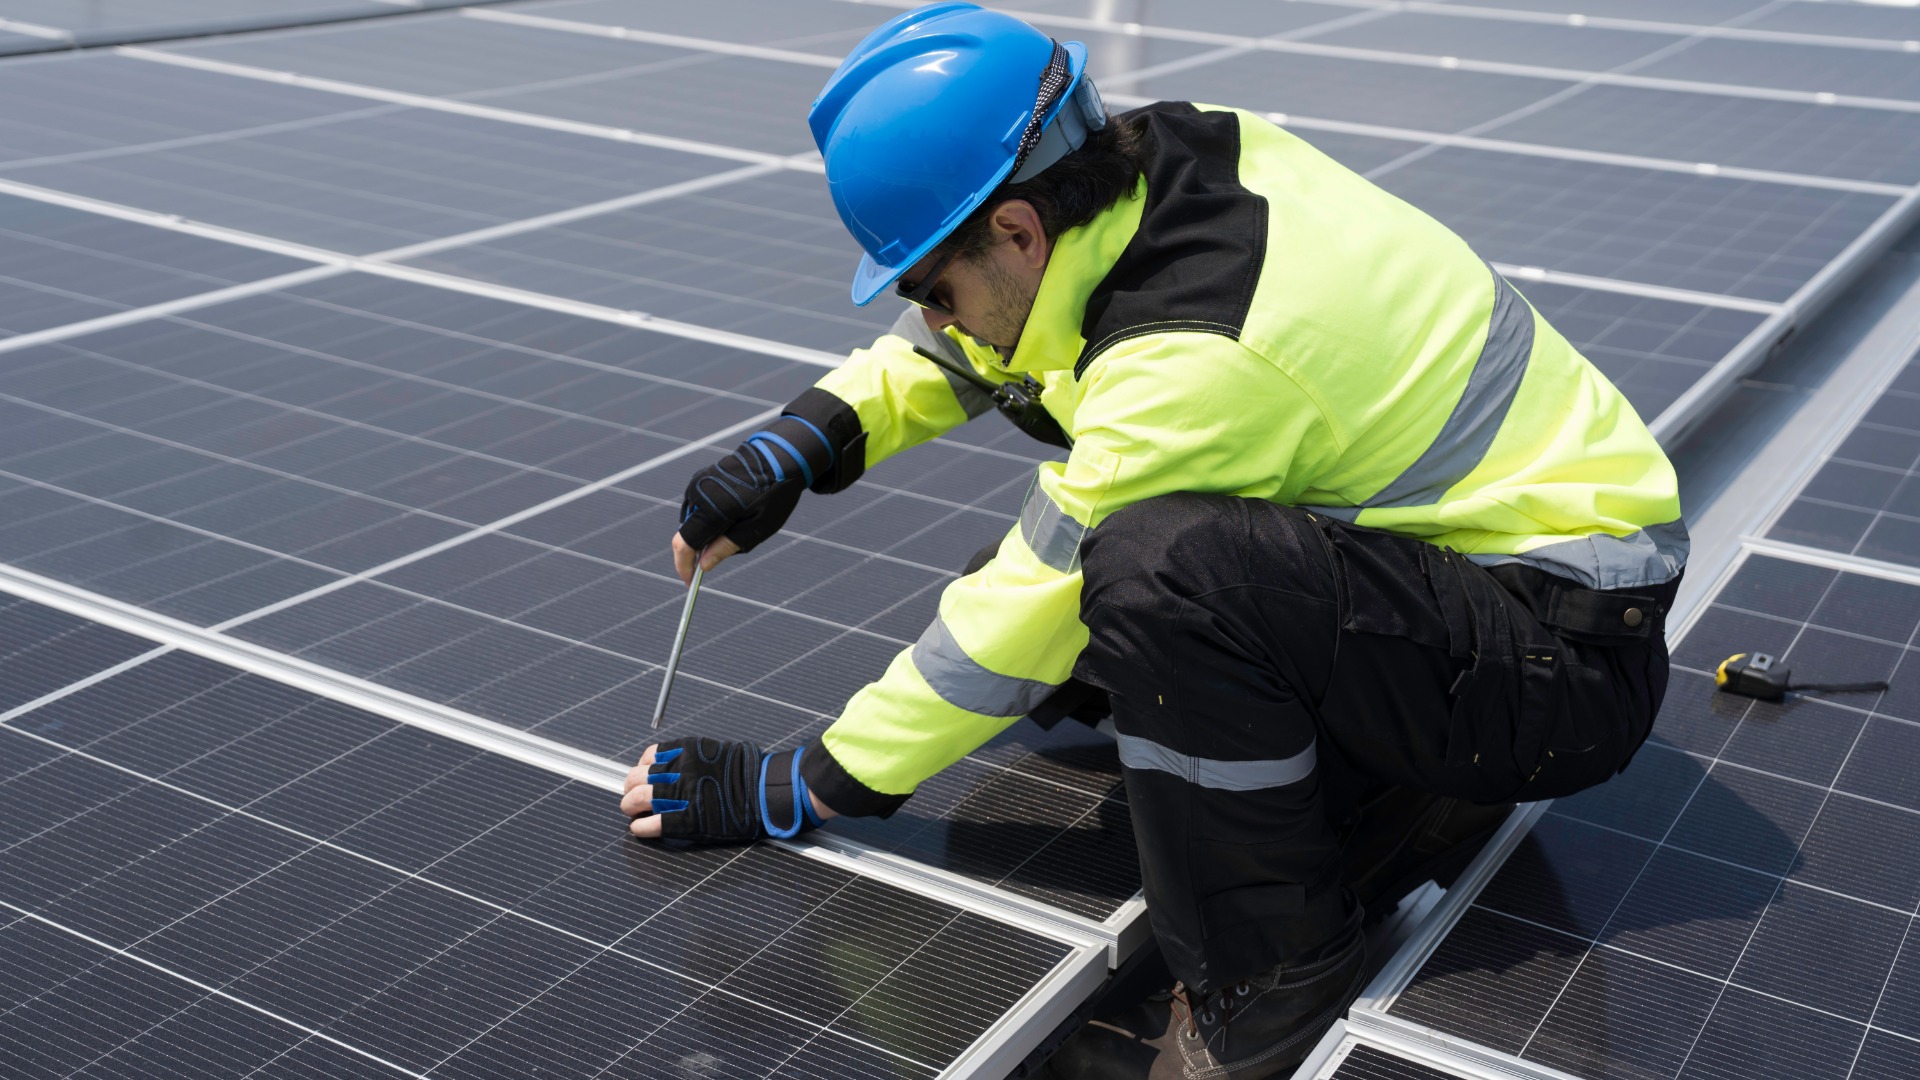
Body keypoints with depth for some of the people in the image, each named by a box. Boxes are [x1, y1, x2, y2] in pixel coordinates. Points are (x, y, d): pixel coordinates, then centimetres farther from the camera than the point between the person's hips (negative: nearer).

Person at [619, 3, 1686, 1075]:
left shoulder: (1197, 362, -29)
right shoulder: (1179, 149, -6)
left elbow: (1022, 625, -19)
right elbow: (983, 332, 12)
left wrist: (795, 788, -8)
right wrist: (802, 441, -1)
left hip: (1580, 664, -9)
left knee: (1152, 566, -33)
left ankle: (1271, 981, -15)